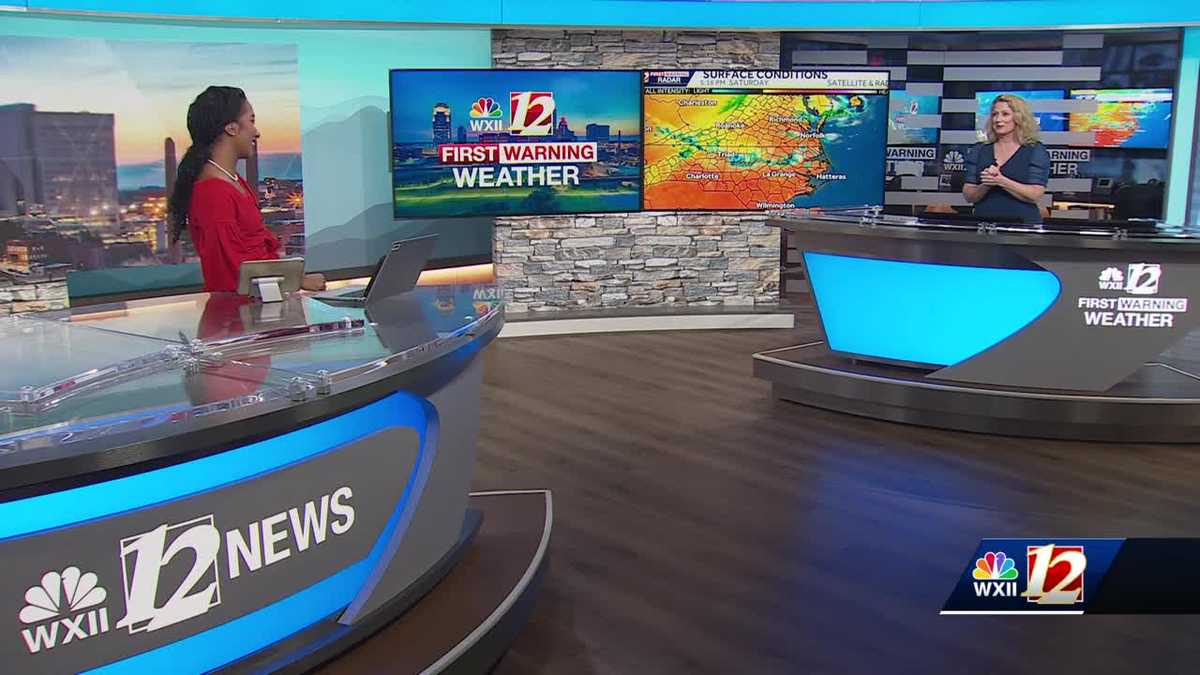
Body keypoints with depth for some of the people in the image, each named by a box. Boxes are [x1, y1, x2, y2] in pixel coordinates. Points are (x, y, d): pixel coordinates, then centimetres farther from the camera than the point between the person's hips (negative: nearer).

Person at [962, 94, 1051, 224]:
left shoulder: (1036, 151, 3)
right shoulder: (978, 151, 10)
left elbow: (1035, 195, -7)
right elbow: (969, 196, 6)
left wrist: (1001, 181, -16)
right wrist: (985, 185, -12)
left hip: (1022, 223, -2)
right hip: (984, 224, 3)